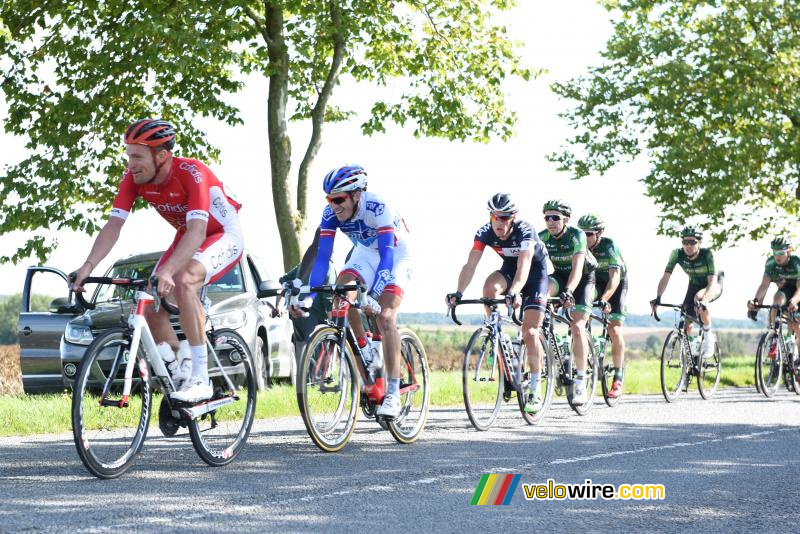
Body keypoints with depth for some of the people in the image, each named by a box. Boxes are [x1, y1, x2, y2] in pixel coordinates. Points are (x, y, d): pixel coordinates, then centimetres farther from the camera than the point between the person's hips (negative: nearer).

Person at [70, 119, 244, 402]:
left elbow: (197, 231, -43)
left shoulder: (191, 173, -33)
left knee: (182, 281, -34)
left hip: (224, 236, -7)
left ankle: (200, 378, -30)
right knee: (150, 304, -8)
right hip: (187, 237, 7)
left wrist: (167, 270, -57)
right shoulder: (133, 177, -15)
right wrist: (87, 267, -33)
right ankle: (181, 374, 13)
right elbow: (113, 225, -19)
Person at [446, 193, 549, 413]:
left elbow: (523, 267, -44)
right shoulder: (485, 233, -20)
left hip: (535, 272, -4)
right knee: (490, 286, -32)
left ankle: (535, 389, -3)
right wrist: (458, 293, -42)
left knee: (529, 332, -13)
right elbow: (470, 264, -27)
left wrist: (513, 293, -61)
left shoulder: (525, 231, -32)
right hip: (509, 269, 4)